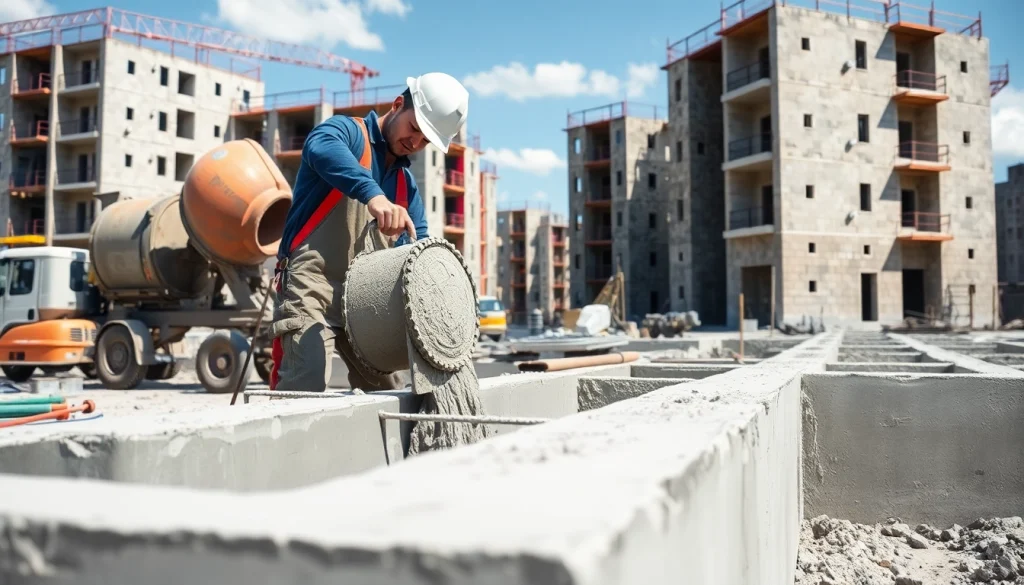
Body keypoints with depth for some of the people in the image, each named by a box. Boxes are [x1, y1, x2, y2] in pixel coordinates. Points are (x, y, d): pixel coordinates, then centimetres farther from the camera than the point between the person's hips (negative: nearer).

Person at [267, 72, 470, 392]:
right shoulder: (347, 131, -2)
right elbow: (323, 148, -28)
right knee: (306, 385, -22)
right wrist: (373, 195, -45)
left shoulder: (406, 185, 18)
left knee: (385, 391, 14)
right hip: (310, 286, -8)